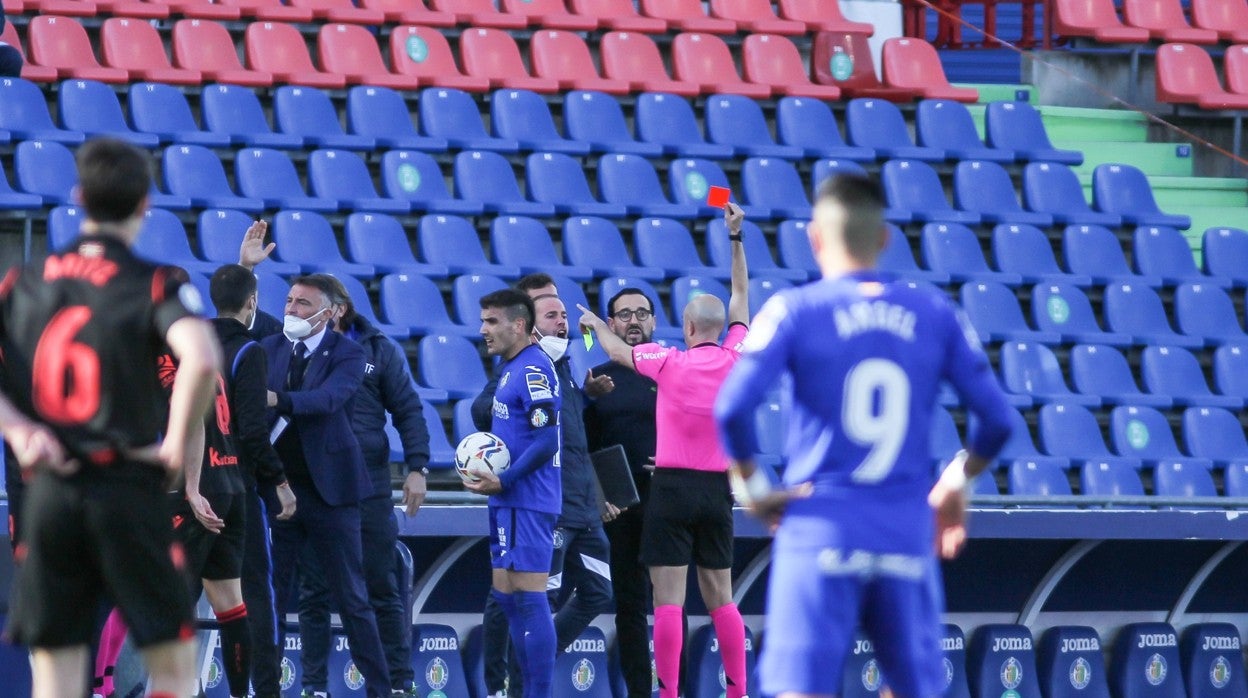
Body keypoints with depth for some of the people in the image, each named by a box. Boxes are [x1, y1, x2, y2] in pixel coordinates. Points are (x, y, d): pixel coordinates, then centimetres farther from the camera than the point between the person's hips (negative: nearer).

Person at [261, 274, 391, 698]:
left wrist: (277, 400, -38)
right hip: (277, 486, 3)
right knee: (271, 596, 4)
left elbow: (329, 398, -23)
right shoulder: (269, 349, 8)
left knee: (352, 598, 2)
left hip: (328, 488, -3)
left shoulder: (347, 354, -5)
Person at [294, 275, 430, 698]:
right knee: (313, 592, 5)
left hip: (368, 489, -1)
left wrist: (417, 467, -4)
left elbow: (408, 410, 3)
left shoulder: (377, 350, 2)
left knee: (382, 591, 3)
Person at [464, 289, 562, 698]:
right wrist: (486, 472, 11)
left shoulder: (532, 369, -15)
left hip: (527, 503, -11)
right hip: (509, 503, 11)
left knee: (527, 598, -10)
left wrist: (503, 481, -18)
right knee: (505, 596, 13)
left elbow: (546, 440, -21)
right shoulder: (511, 368, 17)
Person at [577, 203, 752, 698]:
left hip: (673, 488, -4)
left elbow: (618, 351, 10)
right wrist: (735, 237, 21)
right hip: (718, 490, 4)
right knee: (721, 598, 9)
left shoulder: (671, 364, -8)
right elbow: (741, 299, 15)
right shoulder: (735, 360, 1)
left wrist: (594, 322, 29)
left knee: (668, 601, -6)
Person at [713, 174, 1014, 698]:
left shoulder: (795, 311, -2)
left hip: (819, 531, -3)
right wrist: (956, 481, 22)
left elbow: (732, 408, -13)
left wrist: (750, 486, 2)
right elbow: (996, 420, 5)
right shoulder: (936, 316, 7)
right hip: (907, 536, 3)